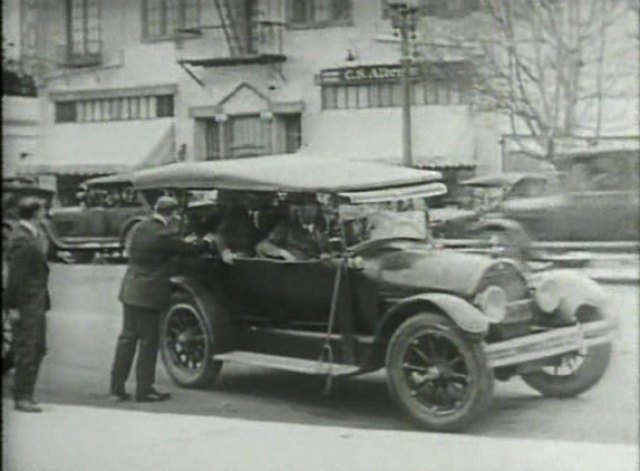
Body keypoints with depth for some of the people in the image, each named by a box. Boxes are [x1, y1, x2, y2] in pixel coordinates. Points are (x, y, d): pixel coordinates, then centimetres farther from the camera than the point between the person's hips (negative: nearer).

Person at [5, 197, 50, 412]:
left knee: (38, 348, 14)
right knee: (26, 350, -3)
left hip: (37, 301, 9)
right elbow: (15, 275, -18)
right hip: (26, 303, -9)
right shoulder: (21, 239, -17)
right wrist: (13, 306, -18)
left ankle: (25, 393, 23)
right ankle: (21, 397, 5)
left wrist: (45, 301, 15)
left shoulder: (36, 234, 11)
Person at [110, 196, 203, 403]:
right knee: (148, 341, 2)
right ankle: (144, 390, 8)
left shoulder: (139, 228, 7)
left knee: (127, 338, 12)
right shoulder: (165, 235, -16)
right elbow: (189, 249, -8)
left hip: (130, 290, 8)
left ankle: (117, 387, 16)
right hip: (149, 294, -8)